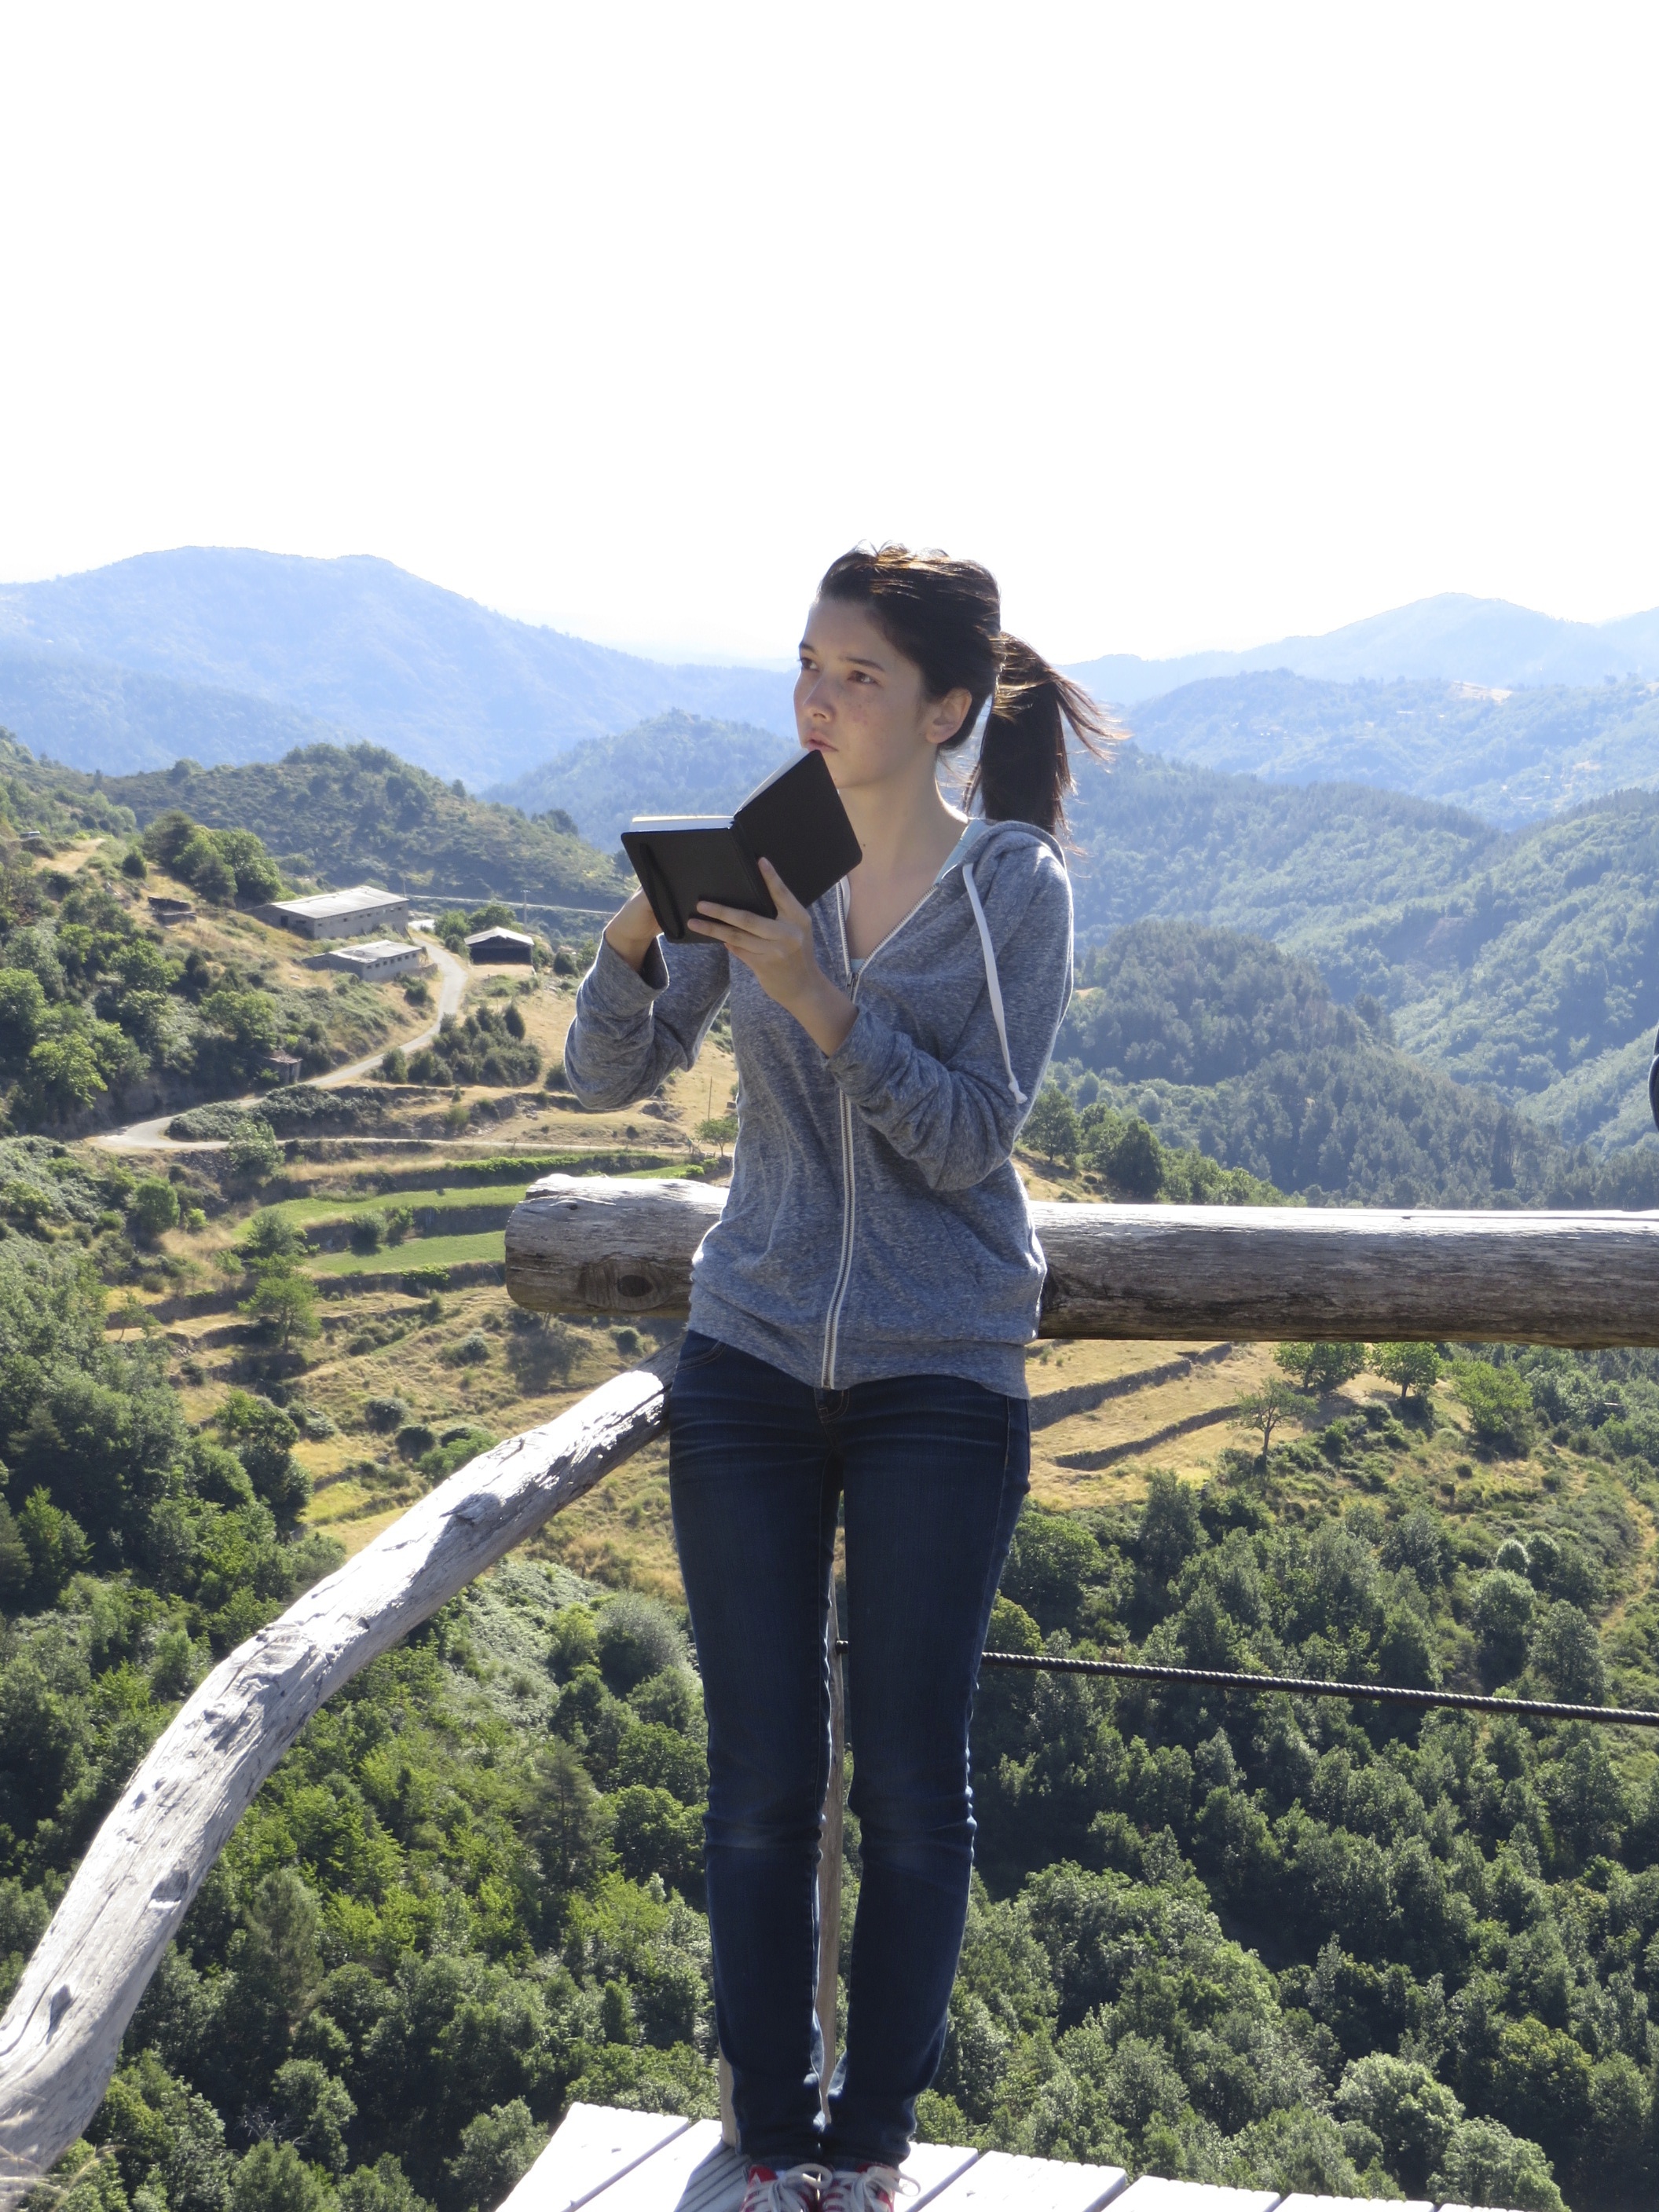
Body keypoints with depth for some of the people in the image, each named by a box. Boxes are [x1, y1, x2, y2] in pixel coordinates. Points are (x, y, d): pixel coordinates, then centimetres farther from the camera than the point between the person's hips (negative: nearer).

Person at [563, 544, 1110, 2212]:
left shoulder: (1014, 884, -5)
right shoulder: (761, 863, 4)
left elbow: (970, 1136, -12)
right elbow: (607, 1077, 2)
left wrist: (819, 996, -24)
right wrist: (637, 941, -18)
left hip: (941, 1382, -2)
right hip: (750, 1366, 3)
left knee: (910, 1781, 3)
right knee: (761, 1778, 5)